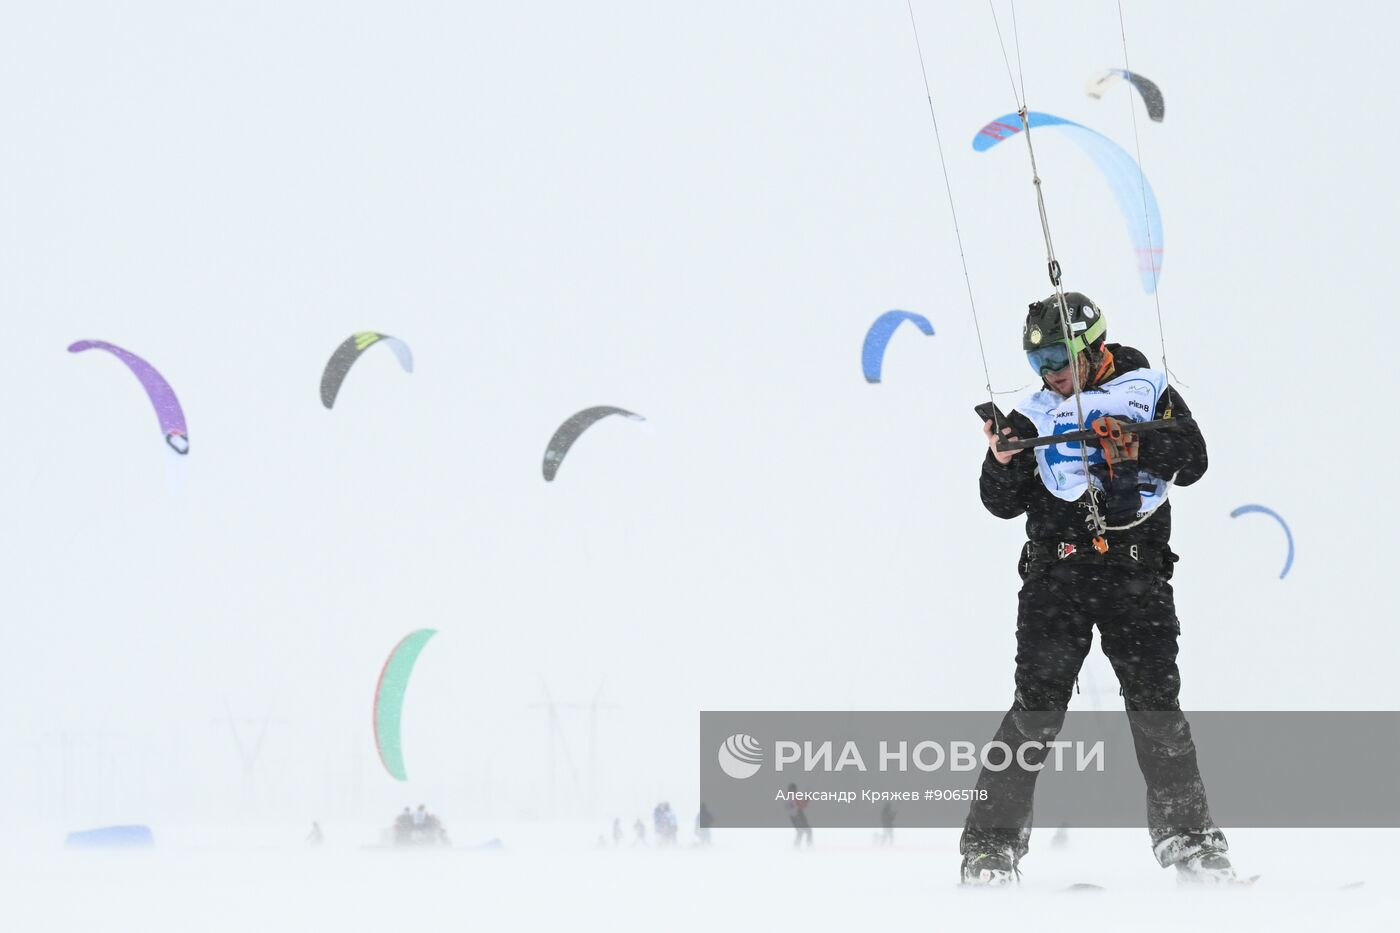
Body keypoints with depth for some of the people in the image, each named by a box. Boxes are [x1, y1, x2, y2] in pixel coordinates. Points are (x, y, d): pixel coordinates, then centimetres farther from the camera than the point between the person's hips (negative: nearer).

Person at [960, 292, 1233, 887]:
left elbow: (1192, 461, 2)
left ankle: (1188, 838, 7)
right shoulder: (1034, 415, 13)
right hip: (1056, 573, 0)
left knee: (1157, 705, -3)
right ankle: (992, 843, -7)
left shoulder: (1145, 390, 9)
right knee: (1037, 705, -8)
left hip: (1137, 572, 0)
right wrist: (1000, 463, -10)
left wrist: (1135, 443, -14)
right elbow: (1005, 504, 10)